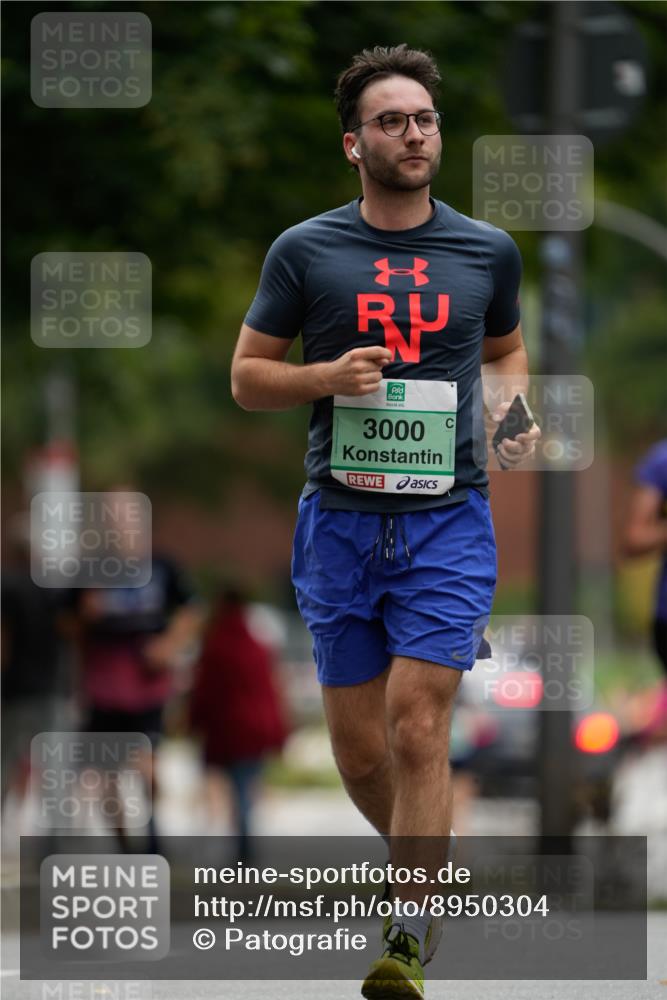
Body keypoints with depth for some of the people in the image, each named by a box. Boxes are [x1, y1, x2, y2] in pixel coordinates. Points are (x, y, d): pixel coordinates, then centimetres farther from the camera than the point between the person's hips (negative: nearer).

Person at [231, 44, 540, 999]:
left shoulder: (488, 251, 6)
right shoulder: (305, 251, 2)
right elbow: (247, 375, 7)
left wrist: (517, 415, 2)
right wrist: (328, 376, -12)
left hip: (448, 518, -1)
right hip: (340, 519, 1)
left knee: (417, 723, -14)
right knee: (360, 754, 5)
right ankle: (430, 866, 34)